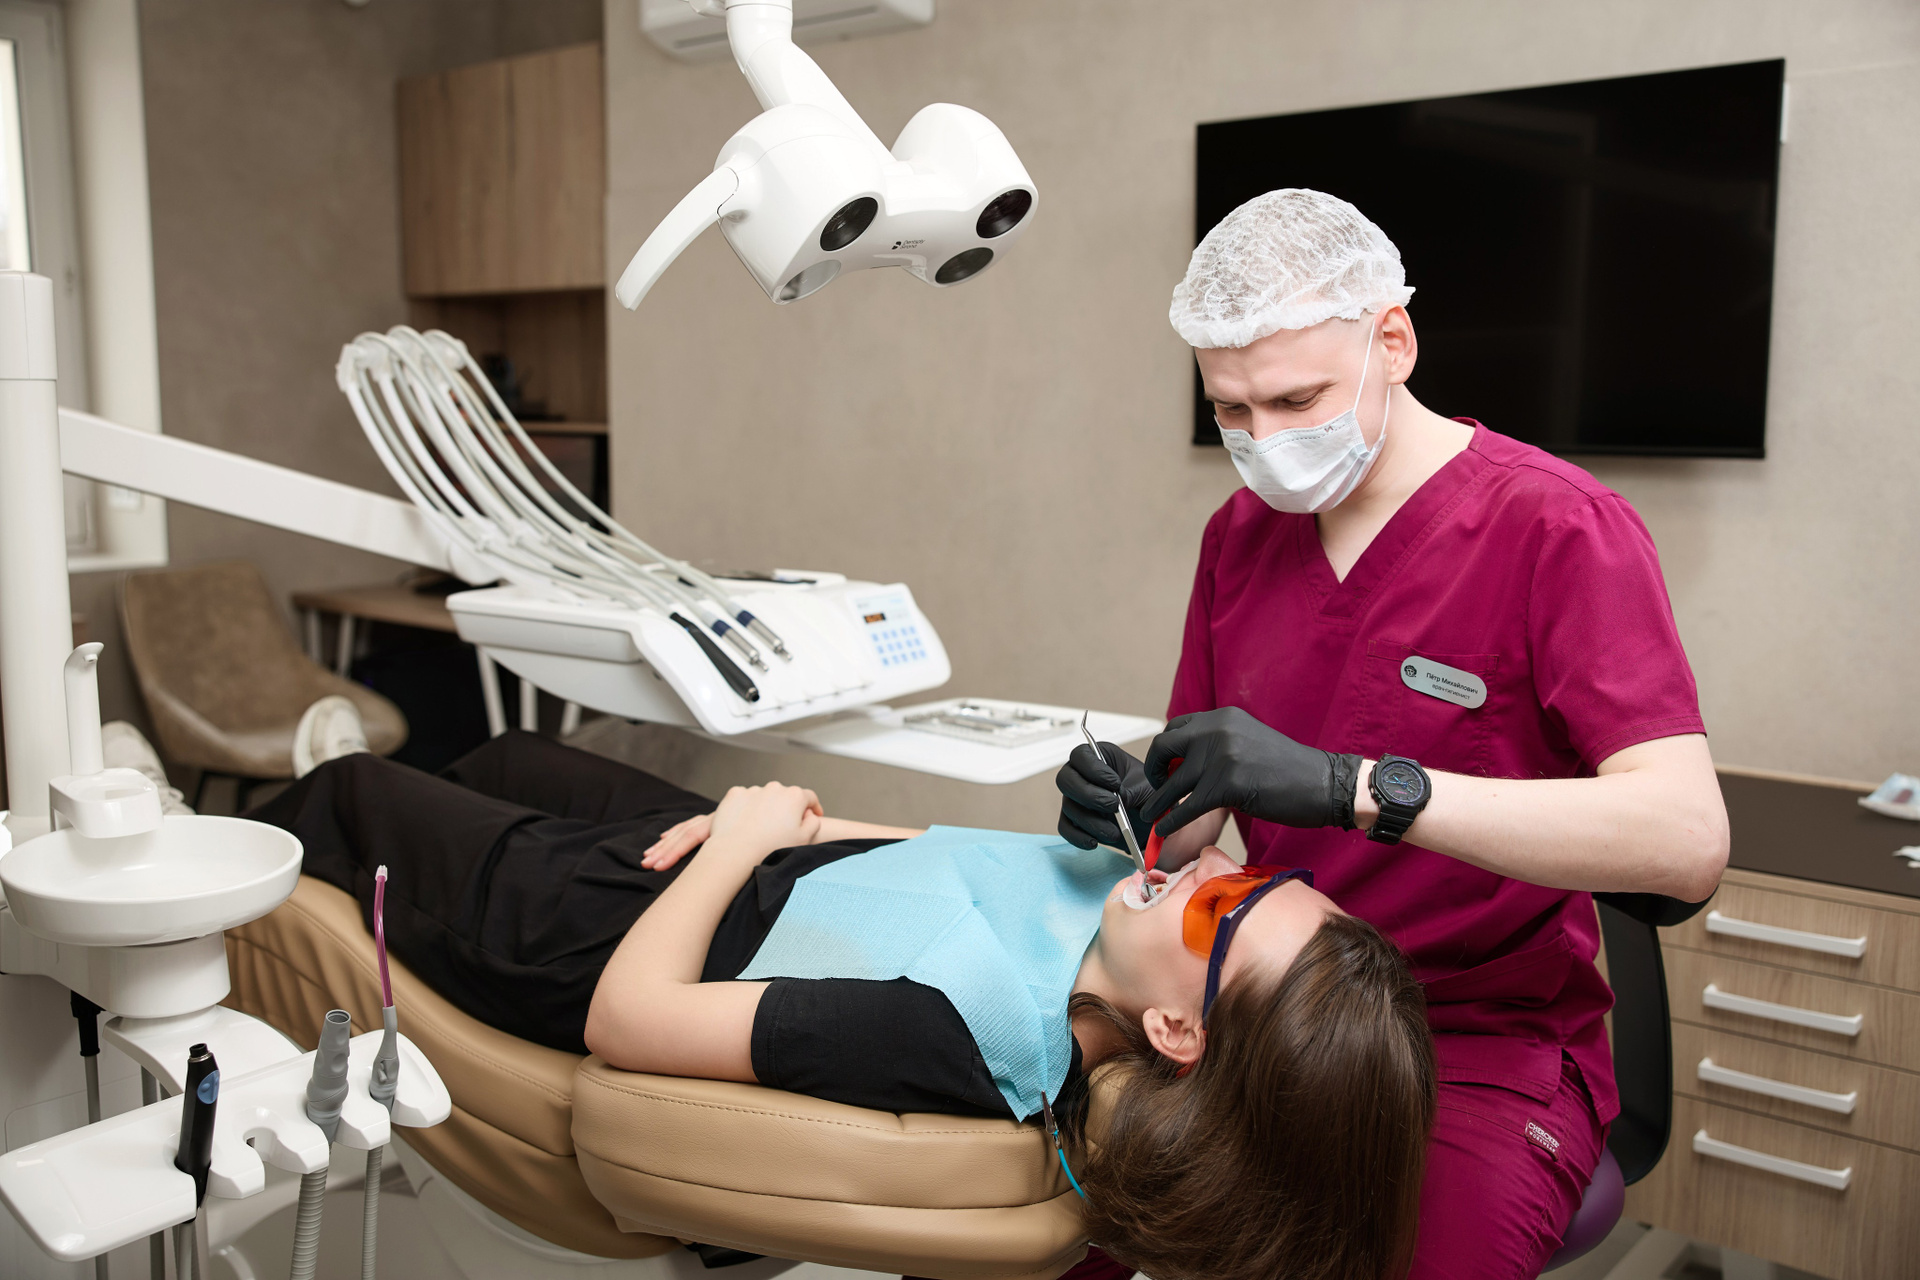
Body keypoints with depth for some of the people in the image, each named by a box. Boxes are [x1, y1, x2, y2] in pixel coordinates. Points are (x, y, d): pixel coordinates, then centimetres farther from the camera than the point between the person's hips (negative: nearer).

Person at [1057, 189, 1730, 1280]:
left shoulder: (1559, 526, -11)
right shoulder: (1241, 535, 7)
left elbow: (1687, 841, -24)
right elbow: (1202, 822, 10)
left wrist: (1348, 785, -33)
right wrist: (1138, 809, -15)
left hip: (1487, 1046, -4)